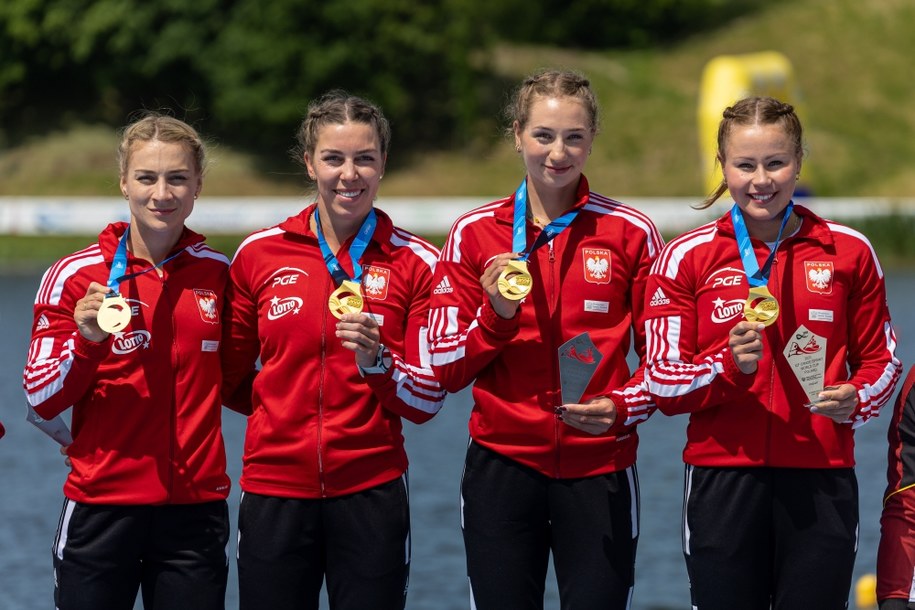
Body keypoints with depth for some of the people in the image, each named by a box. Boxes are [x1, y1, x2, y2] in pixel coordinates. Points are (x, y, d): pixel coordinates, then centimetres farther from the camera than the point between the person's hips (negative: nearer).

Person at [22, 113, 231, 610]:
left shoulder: (216, 272, 6)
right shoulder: (75, 276, -4)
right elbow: (41, 400, -7)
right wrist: (86, 341, -19)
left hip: (194, 508, 2)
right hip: (101, 507, -2)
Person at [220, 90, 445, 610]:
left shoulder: (416, 263, 0)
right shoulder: (259, 254, 3)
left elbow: (428, 401, -4)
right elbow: (232, 381, 14)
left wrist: (376, 362, -19)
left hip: (371, 493, -1)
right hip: (275, 490, 1)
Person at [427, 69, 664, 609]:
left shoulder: (631, 233, 2)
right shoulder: (474, 234, 4)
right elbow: (447, 370, 4)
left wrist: (622, 408, -13)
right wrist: (496, 316, -14)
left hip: (599, 470, -1)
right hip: (502, 467, 1)